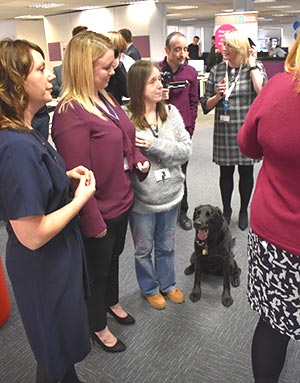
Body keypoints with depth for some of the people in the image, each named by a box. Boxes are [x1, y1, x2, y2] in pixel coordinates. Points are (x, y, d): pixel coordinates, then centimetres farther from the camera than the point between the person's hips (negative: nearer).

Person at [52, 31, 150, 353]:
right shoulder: (70, 114, -26)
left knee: (113, 257, 28)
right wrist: (93, 223, -20)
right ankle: (98, 327, 39)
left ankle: (112, 302, 54)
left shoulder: (104, 98, 3)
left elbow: (126, 138, 18)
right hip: (100, 213, -8)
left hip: (122, 202, 8)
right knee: (97, 270, 14)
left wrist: (138, 159, -1)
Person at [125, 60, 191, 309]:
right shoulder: (126, 119, -16)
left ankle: (167, 284, 47)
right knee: (144, 249, 18)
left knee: (167, 246, 23)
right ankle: (150, 288, 43)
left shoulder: (171, 113, -3)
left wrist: (154, 144, -21)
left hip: (171, 195, 4)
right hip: (142, 199, -3)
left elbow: (186, 150, -10)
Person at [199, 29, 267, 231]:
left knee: (246, 171, 10)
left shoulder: (255, 68, -1)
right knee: (226, 172, 11)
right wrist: (217, 96, -13)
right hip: (224, 131, 2)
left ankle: (244, 210, 31)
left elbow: (262, 92, -22)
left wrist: (252, 64, -13)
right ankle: (226, 209, 32)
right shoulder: (217, 70, 5)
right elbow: (206, 105, 7)